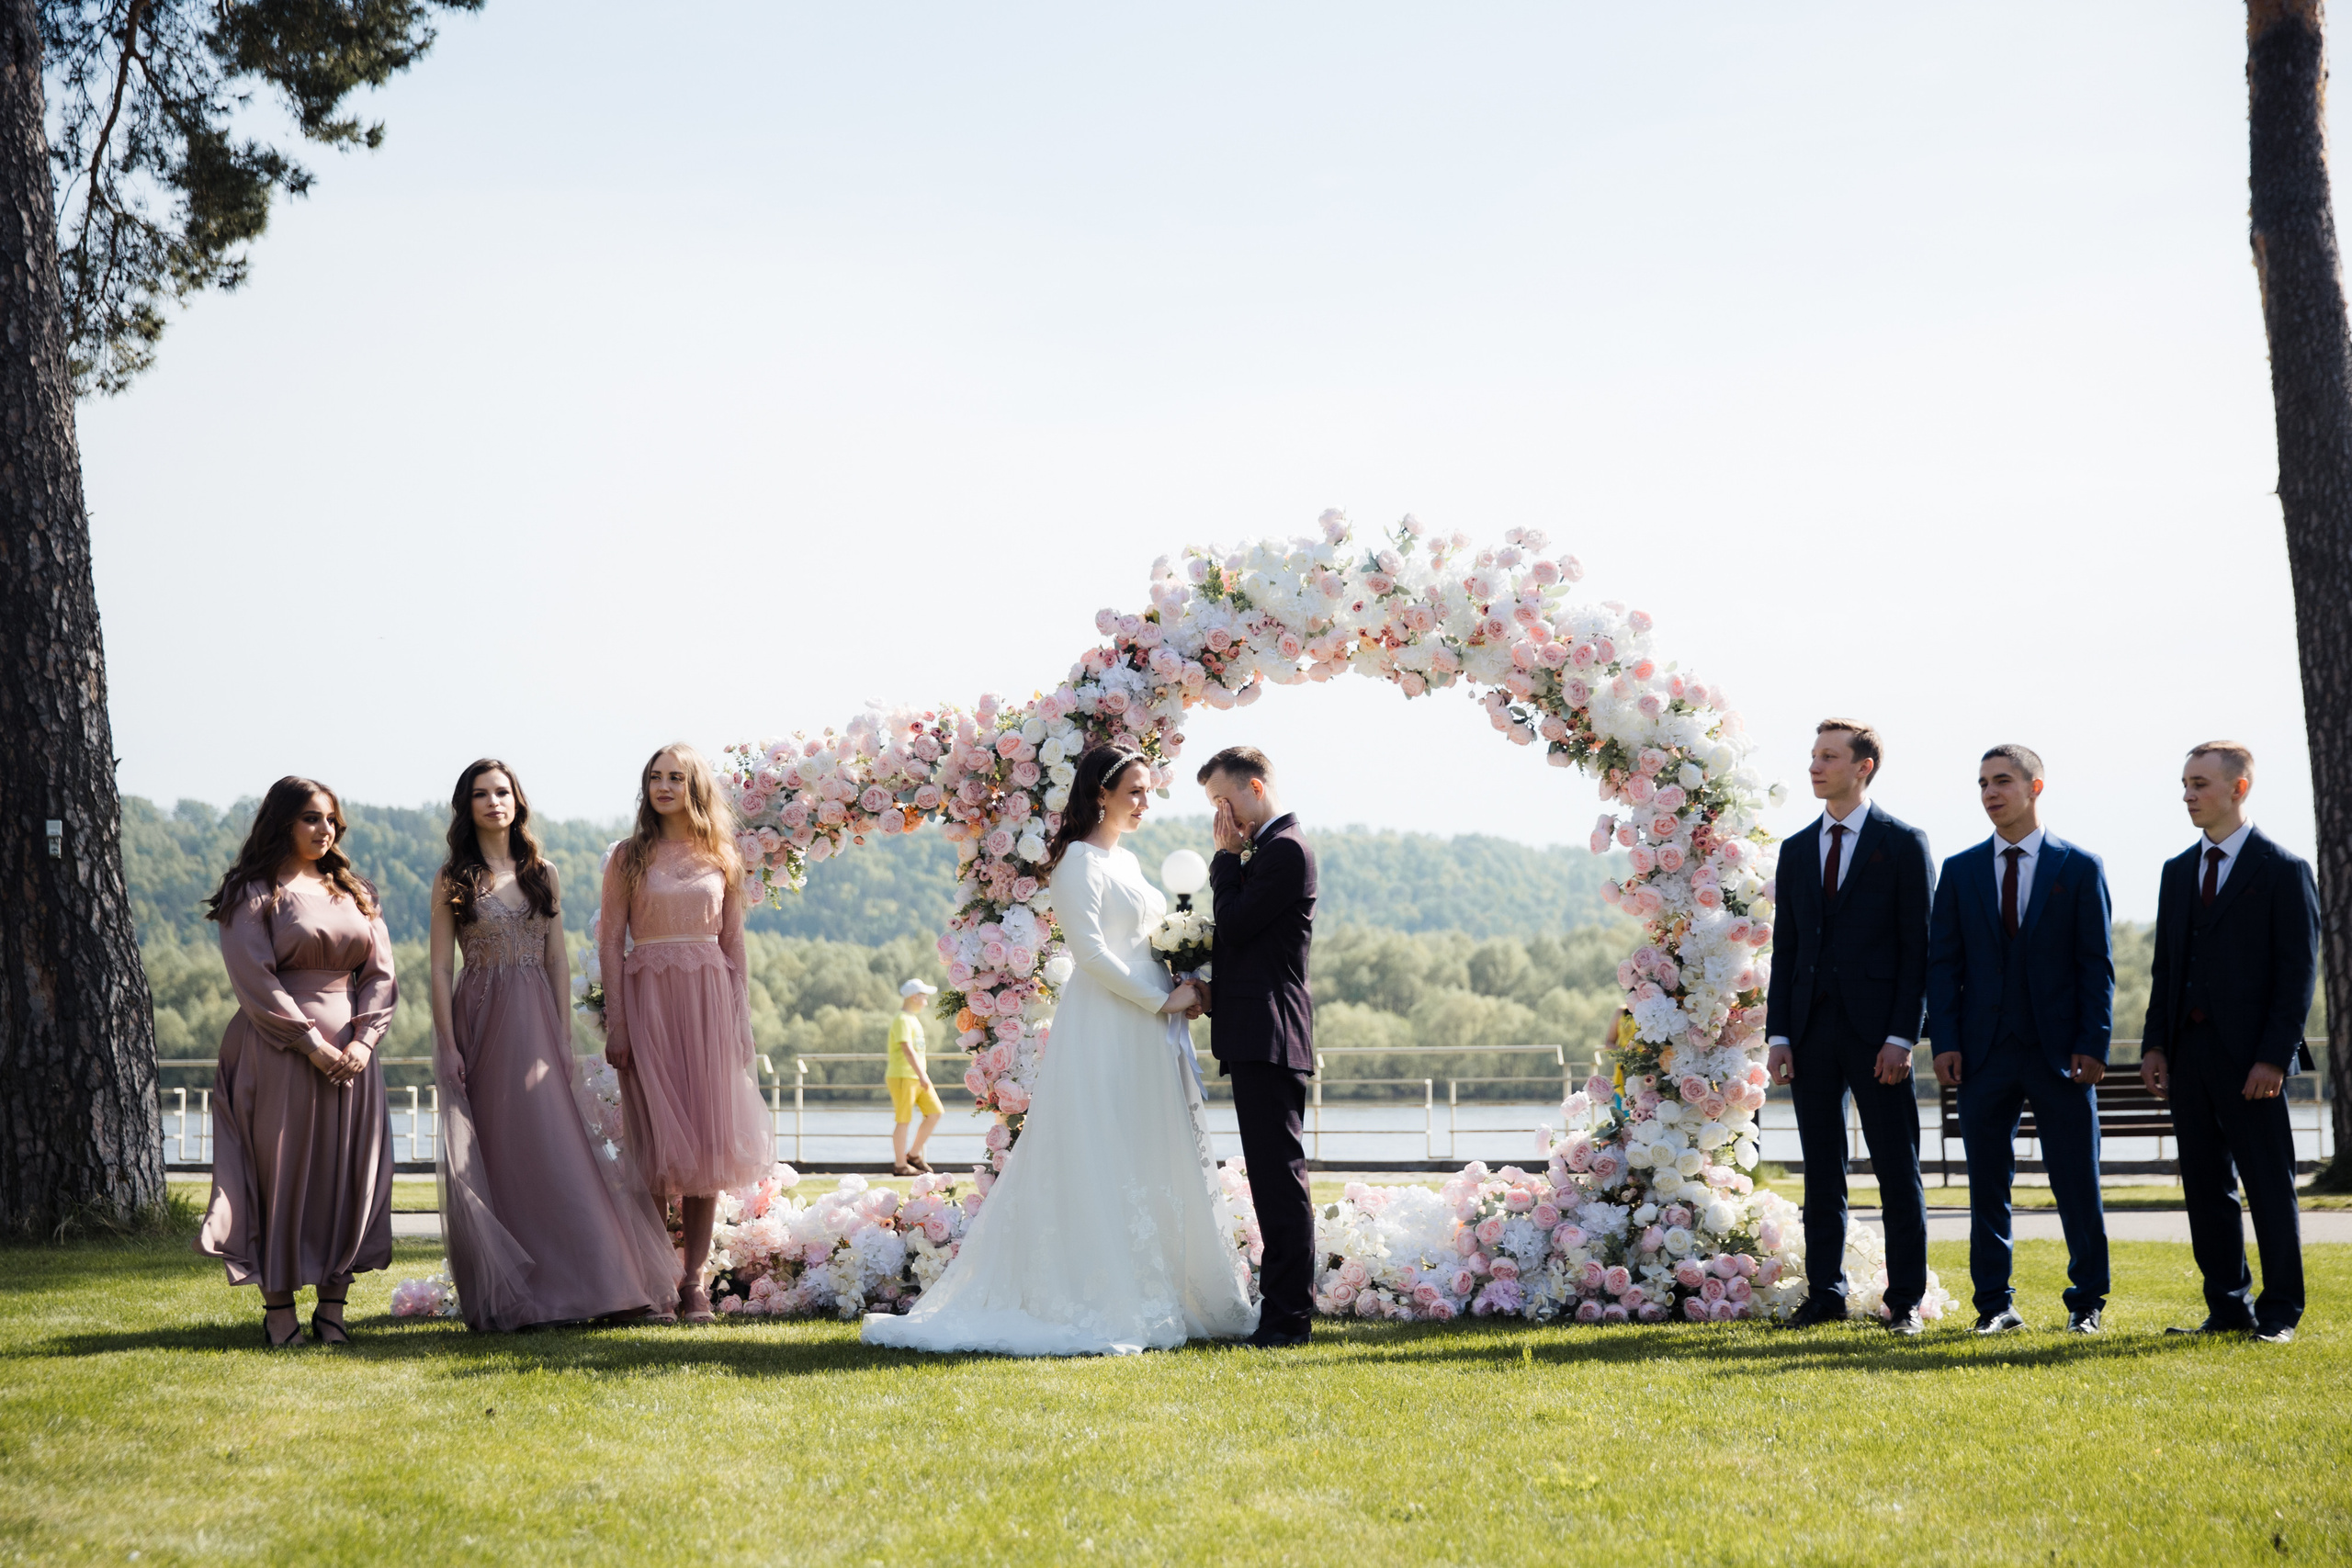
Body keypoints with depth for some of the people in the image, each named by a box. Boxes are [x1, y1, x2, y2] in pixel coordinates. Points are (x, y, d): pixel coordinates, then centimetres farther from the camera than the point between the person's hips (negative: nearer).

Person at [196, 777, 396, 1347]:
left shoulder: (355, 894, 15)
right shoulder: (254, 894, -1)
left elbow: (380, 973, 10)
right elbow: (255, 980, -9)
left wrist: (363, 1039, -6)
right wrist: (312, 1044, -15)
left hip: (351, 1050, 5)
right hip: (281, 1052, -5)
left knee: (348, 1172, 2)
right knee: (283, 1171, -3)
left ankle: (332, 1306, 7)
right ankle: (279, 1310, 3)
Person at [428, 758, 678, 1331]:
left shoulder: (541, 874, 10)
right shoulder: (453, 880, 3)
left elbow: (557, 961, 9)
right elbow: (440, 968, -1)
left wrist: (564, 1038, 2)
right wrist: (448, 1045, -9)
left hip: (536, 1022, 2)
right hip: (481, 1023, -2)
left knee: (554, 1149, -2)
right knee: (494, 1157, -1)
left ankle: (579, 1283, 1)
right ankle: (507, 1298, 4)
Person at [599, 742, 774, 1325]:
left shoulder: (720, 857, 11)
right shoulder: (629, 856, 5)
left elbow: (734, 943, 11)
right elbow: (610, 942, 1)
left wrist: (741, 1019, 4)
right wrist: (616, 1024, -7)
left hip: (709, 999, 2)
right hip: (648, 998, -2)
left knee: (707, 1139, -1)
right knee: (658, 1140, -4)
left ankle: (694, 1282, 5)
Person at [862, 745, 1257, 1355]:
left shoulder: (1126, 862, 19)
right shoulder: (1079, 860, -8)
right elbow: (1090, 950, -18)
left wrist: (1179, 992, 7)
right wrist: (1162, 1001, -15)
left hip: (1147, 1033, 9)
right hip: (1104, 1029, -9)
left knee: (1155, 1164, 8)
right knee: (1101, 1162, -8)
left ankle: (1160, 1297, 12)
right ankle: (1098, 1303, -6)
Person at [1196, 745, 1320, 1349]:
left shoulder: (1285, 849, -12)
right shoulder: (1269, 848, 20)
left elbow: (1234, 925, -14)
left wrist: (1227, 855, -6)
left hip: (1268, 1034, -11)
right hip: (1259, 1033, 11)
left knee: (1279, 1171, -9)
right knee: (1273, 1172, 11)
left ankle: (1289, 1315, -9)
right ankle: (1284, 1307, 16)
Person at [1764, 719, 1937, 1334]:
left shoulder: (1904, 843, -1)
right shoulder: (1797, 849, 14)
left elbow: (1918, 945, -5)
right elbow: (1785, 949, 13)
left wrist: (1901, 1036, -12)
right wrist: (1778, 1035, 4)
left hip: (1876, 1032, -4)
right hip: (1812, 1030, 5)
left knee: (1898, 1172, 1)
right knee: (1822, 1173, 8)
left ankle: (1905, 1301, 7)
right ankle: (1825, 1293, 15)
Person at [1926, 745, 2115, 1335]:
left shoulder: (2079, 867, 4)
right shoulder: (1960, 870, 9)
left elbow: (2098, 964, 1)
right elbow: (1943, 964, 7)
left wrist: (2094, 1043, -8)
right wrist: (1945, 1042, -3)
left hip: (2061, 1051, -2)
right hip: (1984, 1051, 2)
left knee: (2077, 1182, 2)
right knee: (1987, 1184, 4)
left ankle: (2087, 1302, 15)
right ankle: (1995, 1305, 13)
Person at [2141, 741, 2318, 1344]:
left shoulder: (2283, 870, -4)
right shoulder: (2178, 871, 15)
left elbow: (2299, 970, -8)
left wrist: (2273, 1056, -15)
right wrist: (2155, 1044, 6)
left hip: (2250, 1057, -6)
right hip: (2189, 1054, 6)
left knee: (2270, 1186, 1)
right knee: (2206, 1187, 8)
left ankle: (2279, 1313, 8)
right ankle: (2228, 1310, 15)